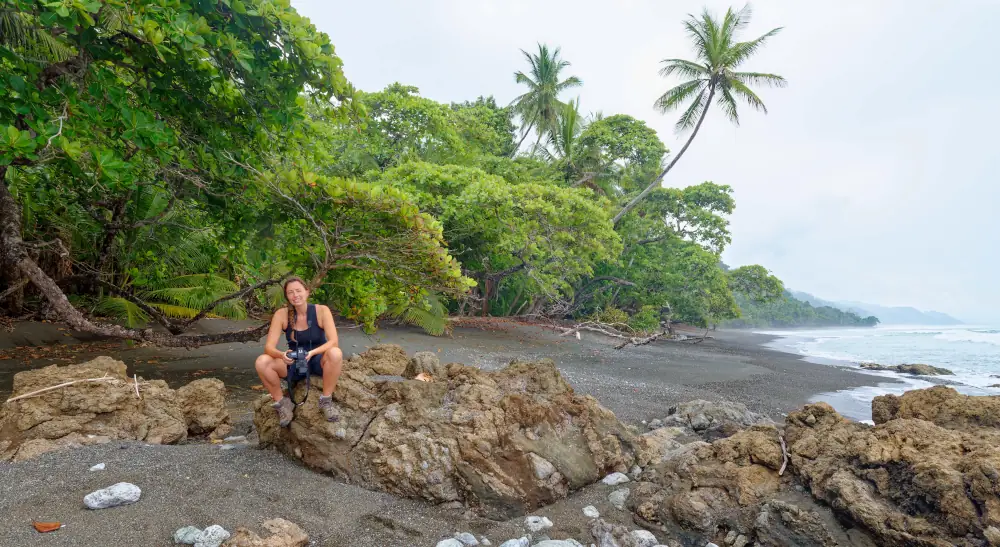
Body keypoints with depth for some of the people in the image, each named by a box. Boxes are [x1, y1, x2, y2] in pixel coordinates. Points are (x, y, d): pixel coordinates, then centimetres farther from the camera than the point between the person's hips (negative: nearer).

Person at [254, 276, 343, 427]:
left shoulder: (321, 310, -14)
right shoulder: (281, 314, -10)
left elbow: (333, 341, -23)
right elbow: (269, 347, -15)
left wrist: (312, 353, -40)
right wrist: (282, 355, -38)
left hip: (318, 361, -2)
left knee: (335, 353, -36)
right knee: (262, 362, -26)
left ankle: (326, 400, -15)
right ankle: (282, 403, -4)